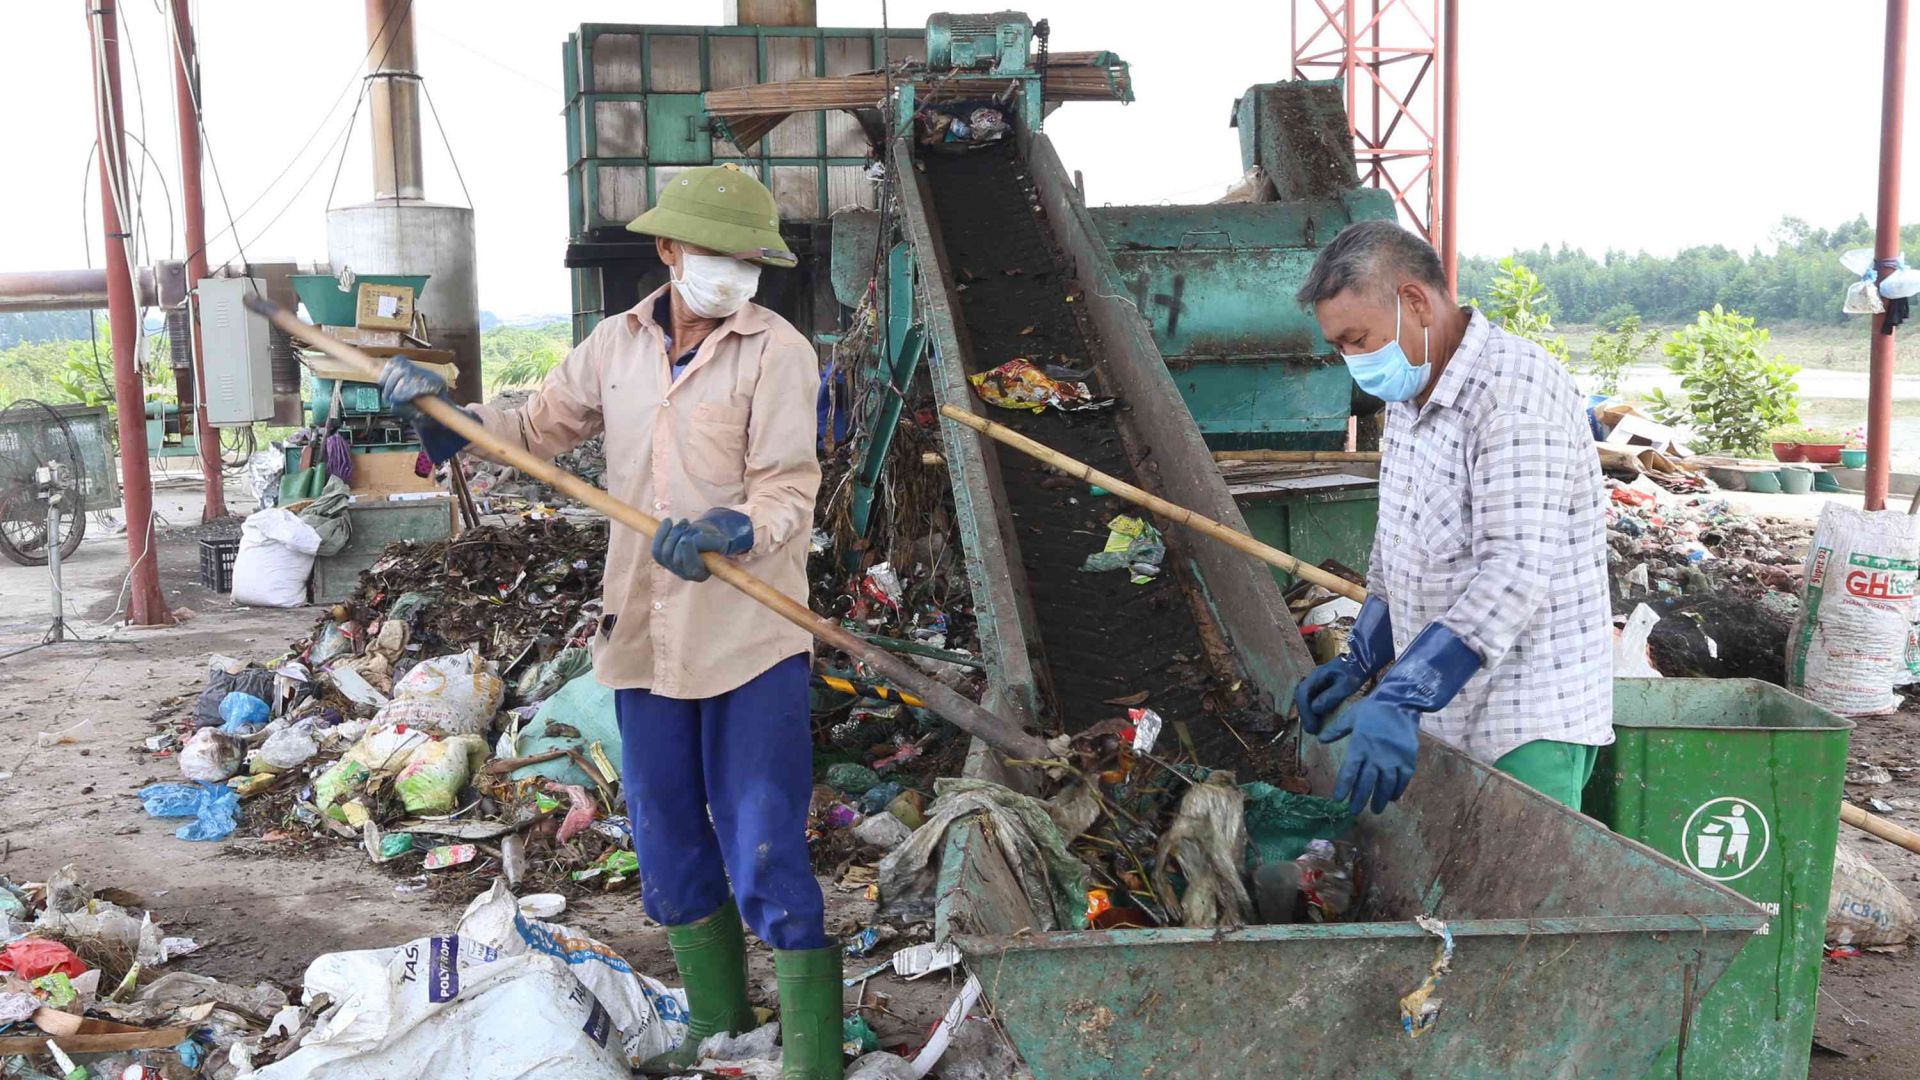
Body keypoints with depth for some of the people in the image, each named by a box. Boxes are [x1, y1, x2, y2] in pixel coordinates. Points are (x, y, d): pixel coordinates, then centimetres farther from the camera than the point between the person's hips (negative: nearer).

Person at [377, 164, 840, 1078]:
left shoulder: (776, 351, -9)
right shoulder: (618, 343, 7)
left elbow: (789, 491, -16)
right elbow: (540, 429, 20)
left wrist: (730, 532, -34)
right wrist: (446, 409, 6)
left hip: (751, 642, -6)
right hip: (645, 634, 6)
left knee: (766, 860, -6)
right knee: (670, 849, 17)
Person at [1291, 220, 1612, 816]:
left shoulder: (1519, 392, -18)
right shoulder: (1409, 396, 12)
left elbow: (1516, 573, -28)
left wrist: (1400, 698, -33)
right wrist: (1357, 663, 9)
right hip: (1437, 708, 8)